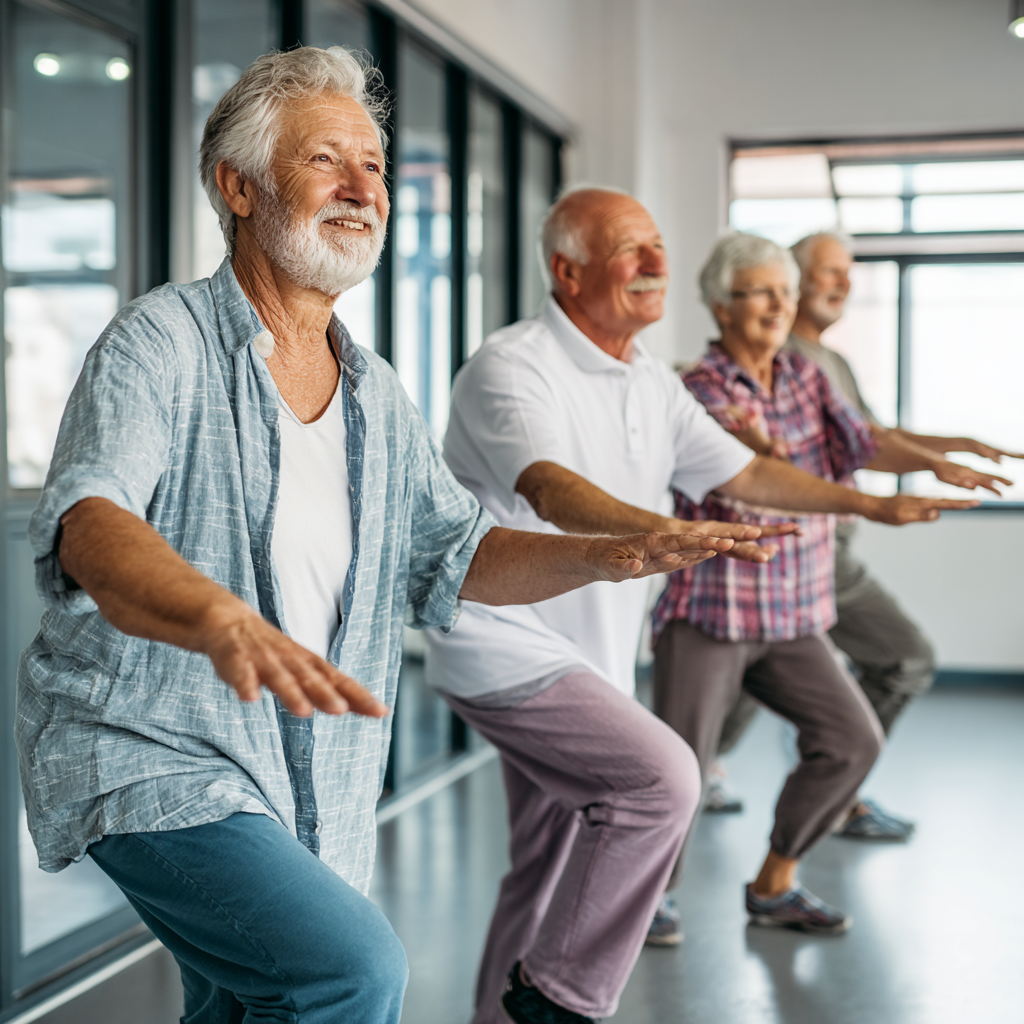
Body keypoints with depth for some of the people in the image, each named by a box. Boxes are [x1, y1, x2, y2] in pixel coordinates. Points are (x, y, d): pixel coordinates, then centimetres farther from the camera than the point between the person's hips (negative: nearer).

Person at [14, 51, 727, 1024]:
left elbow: (457, 553, 14)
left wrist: (601, 555, -5)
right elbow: (88, 526, -29)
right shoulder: (164, 342, -13)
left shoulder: (375, 394, 10)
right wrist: (225, 622, -50)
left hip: (314, 789, 7)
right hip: (151, 752, -7)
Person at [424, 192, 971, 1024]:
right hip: (504, 643, -9)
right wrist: (670, 532, -52)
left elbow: (742, 471, 19)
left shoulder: (651, 381, 10)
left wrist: (875, 504, 17)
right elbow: (552, 490, -35)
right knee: (661, 776, -23)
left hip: (591, 656, 9)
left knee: (551, 870, 14)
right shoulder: (512, 367, -17)